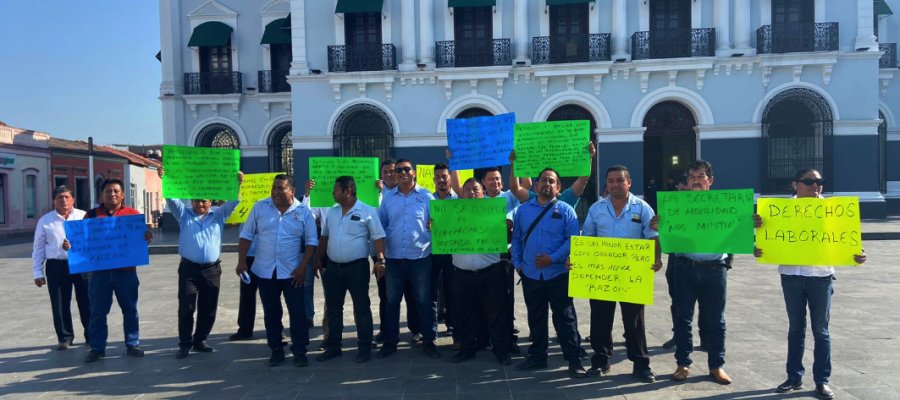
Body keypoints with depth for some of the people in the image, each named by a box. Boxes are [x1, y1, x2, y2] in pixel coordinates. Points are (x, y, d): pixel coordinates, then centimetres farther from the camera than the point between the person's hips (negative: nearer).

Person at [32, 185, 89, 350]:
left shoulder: (84, 216, 3)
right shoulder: (45, 221, 7)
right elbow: (38, 248, 8)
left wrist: (75, 245, -20)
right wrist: (38, 272, 5)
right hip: (56, 266, 1)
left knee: (86, 302, 8)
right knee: (60, 305, 7)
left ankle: (91, 335, 21)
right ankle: (64, 337, 21)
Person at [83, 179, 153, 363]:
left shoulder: (133, 214, 4)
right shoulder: (91, 215, 7)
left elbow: (142, 237, 2)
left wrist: (147, 238, -21)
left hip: (126, 270, -1)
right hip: (99, 270, 1)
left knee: (130, 309, 7)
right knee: (97, 311, 7)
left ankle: (132, 344, 17)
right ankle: (97, 348, 16)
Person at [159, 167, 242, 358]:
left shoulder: (218, 214, 9)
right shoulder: (184, 214, 8)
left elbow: (232, 202, -1)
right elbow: (171, 198, -4)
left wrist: (238, 184, -16)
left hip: (212, 269, 2)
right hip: (189, 268, -1)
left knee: (208, 309, 7)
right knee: (186, 308, -2)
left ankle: (200, 341, 21)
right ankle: (185, 344, 8)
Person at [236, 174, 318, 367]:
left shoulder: (303, 211, -4)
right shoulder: (260, 207, 0)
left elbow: (311, 241, -2)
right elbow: (246, 235, 4)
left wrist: (303, 267, -10)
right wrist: (241, 262, -2)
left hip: (292, 272, -2)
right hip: (265, 271, 2)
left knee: (297, 313, 2)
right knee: (271, 314, 10)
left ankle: (300, 352, 13)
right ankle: (276, 351, 23)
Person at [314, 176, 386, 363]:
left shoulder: (367, 212, -9)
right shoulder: (332, 212, 10)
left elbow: (378, 238, -9)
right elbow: (324, 237, 18)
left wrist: (380, 260, -18)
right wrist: (319, 259, 16)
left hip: (357, 267, -6)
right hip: (333, 267, 6)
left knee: (361, 308, 2)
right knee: (333, 308, 11)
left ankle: (364, 347, 12)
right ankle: (333, 346, 23)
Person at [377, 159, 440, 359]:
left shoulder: (426, 196, 0)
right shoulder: (387, 197, 7)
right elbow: (380, 225, 10)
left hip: (420, 257, -2)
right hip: (393, 257, 3)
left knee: (424, 301, 5)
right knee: (392, 301, 10)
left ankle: (428, 341, 16)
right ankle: (390, 341, 21)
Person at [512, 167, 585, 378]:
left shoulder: (565, 210, -2)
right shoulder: (523, 209, 9)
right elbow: (516, 238, 11)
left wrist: (553, 258, -17)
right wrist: (518, 263, 2)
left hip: (558, 274, -3)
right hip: (530, 275, 4)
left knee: (565, 319, 0)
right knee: (535, 318, 14)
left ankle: (574, 360, 8)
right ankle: (537, 357, 27)